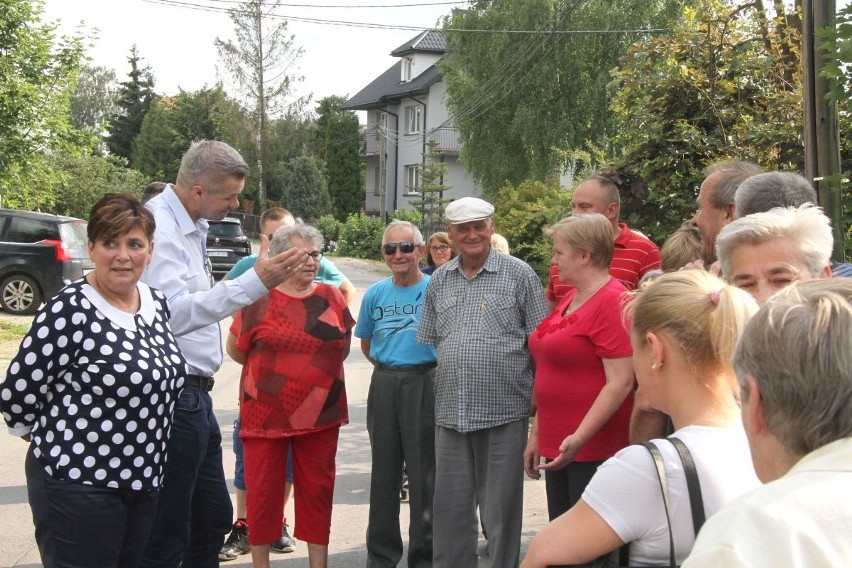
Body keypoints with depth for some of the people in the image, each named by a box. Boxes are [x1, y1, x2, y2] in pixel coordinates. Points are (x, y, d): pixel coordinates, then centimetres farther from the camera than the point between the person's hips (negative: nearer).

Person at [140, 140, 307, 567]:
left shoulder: (191, 227, 13)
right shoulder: (160, 228, -18)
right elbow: (175, 313, -31)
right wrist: (255, 283, -36)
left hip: (194, 396, 10)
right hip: (173, 399, -10)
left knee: (213, 519, 18)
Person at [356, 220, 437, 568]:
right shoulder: (375, 294, 6)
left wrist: (419, 371, -2)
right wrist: (390, 369, 8)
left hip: (425, 386, -4)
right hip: (384, 386, 4)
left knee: (423, 475, 2)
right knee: (383, 474, 11)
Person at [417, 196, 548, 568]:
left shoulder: (519, 274, -2)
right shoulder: (439, 281, 10)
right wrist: (435, 392, 11)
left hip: (503, 411, -4)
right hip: (450, 412, 4)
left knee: (500, 507, 6)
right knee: (449, 507, 12)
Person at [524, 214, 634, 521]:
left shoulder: (612, 301, -14)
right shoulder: (570, 298, 14)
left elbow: (621, 382, -21)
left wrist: (579, 438, -26)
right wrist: (536, 435, 21)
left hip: (593, 449, -9)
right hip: (558, 446, 9)